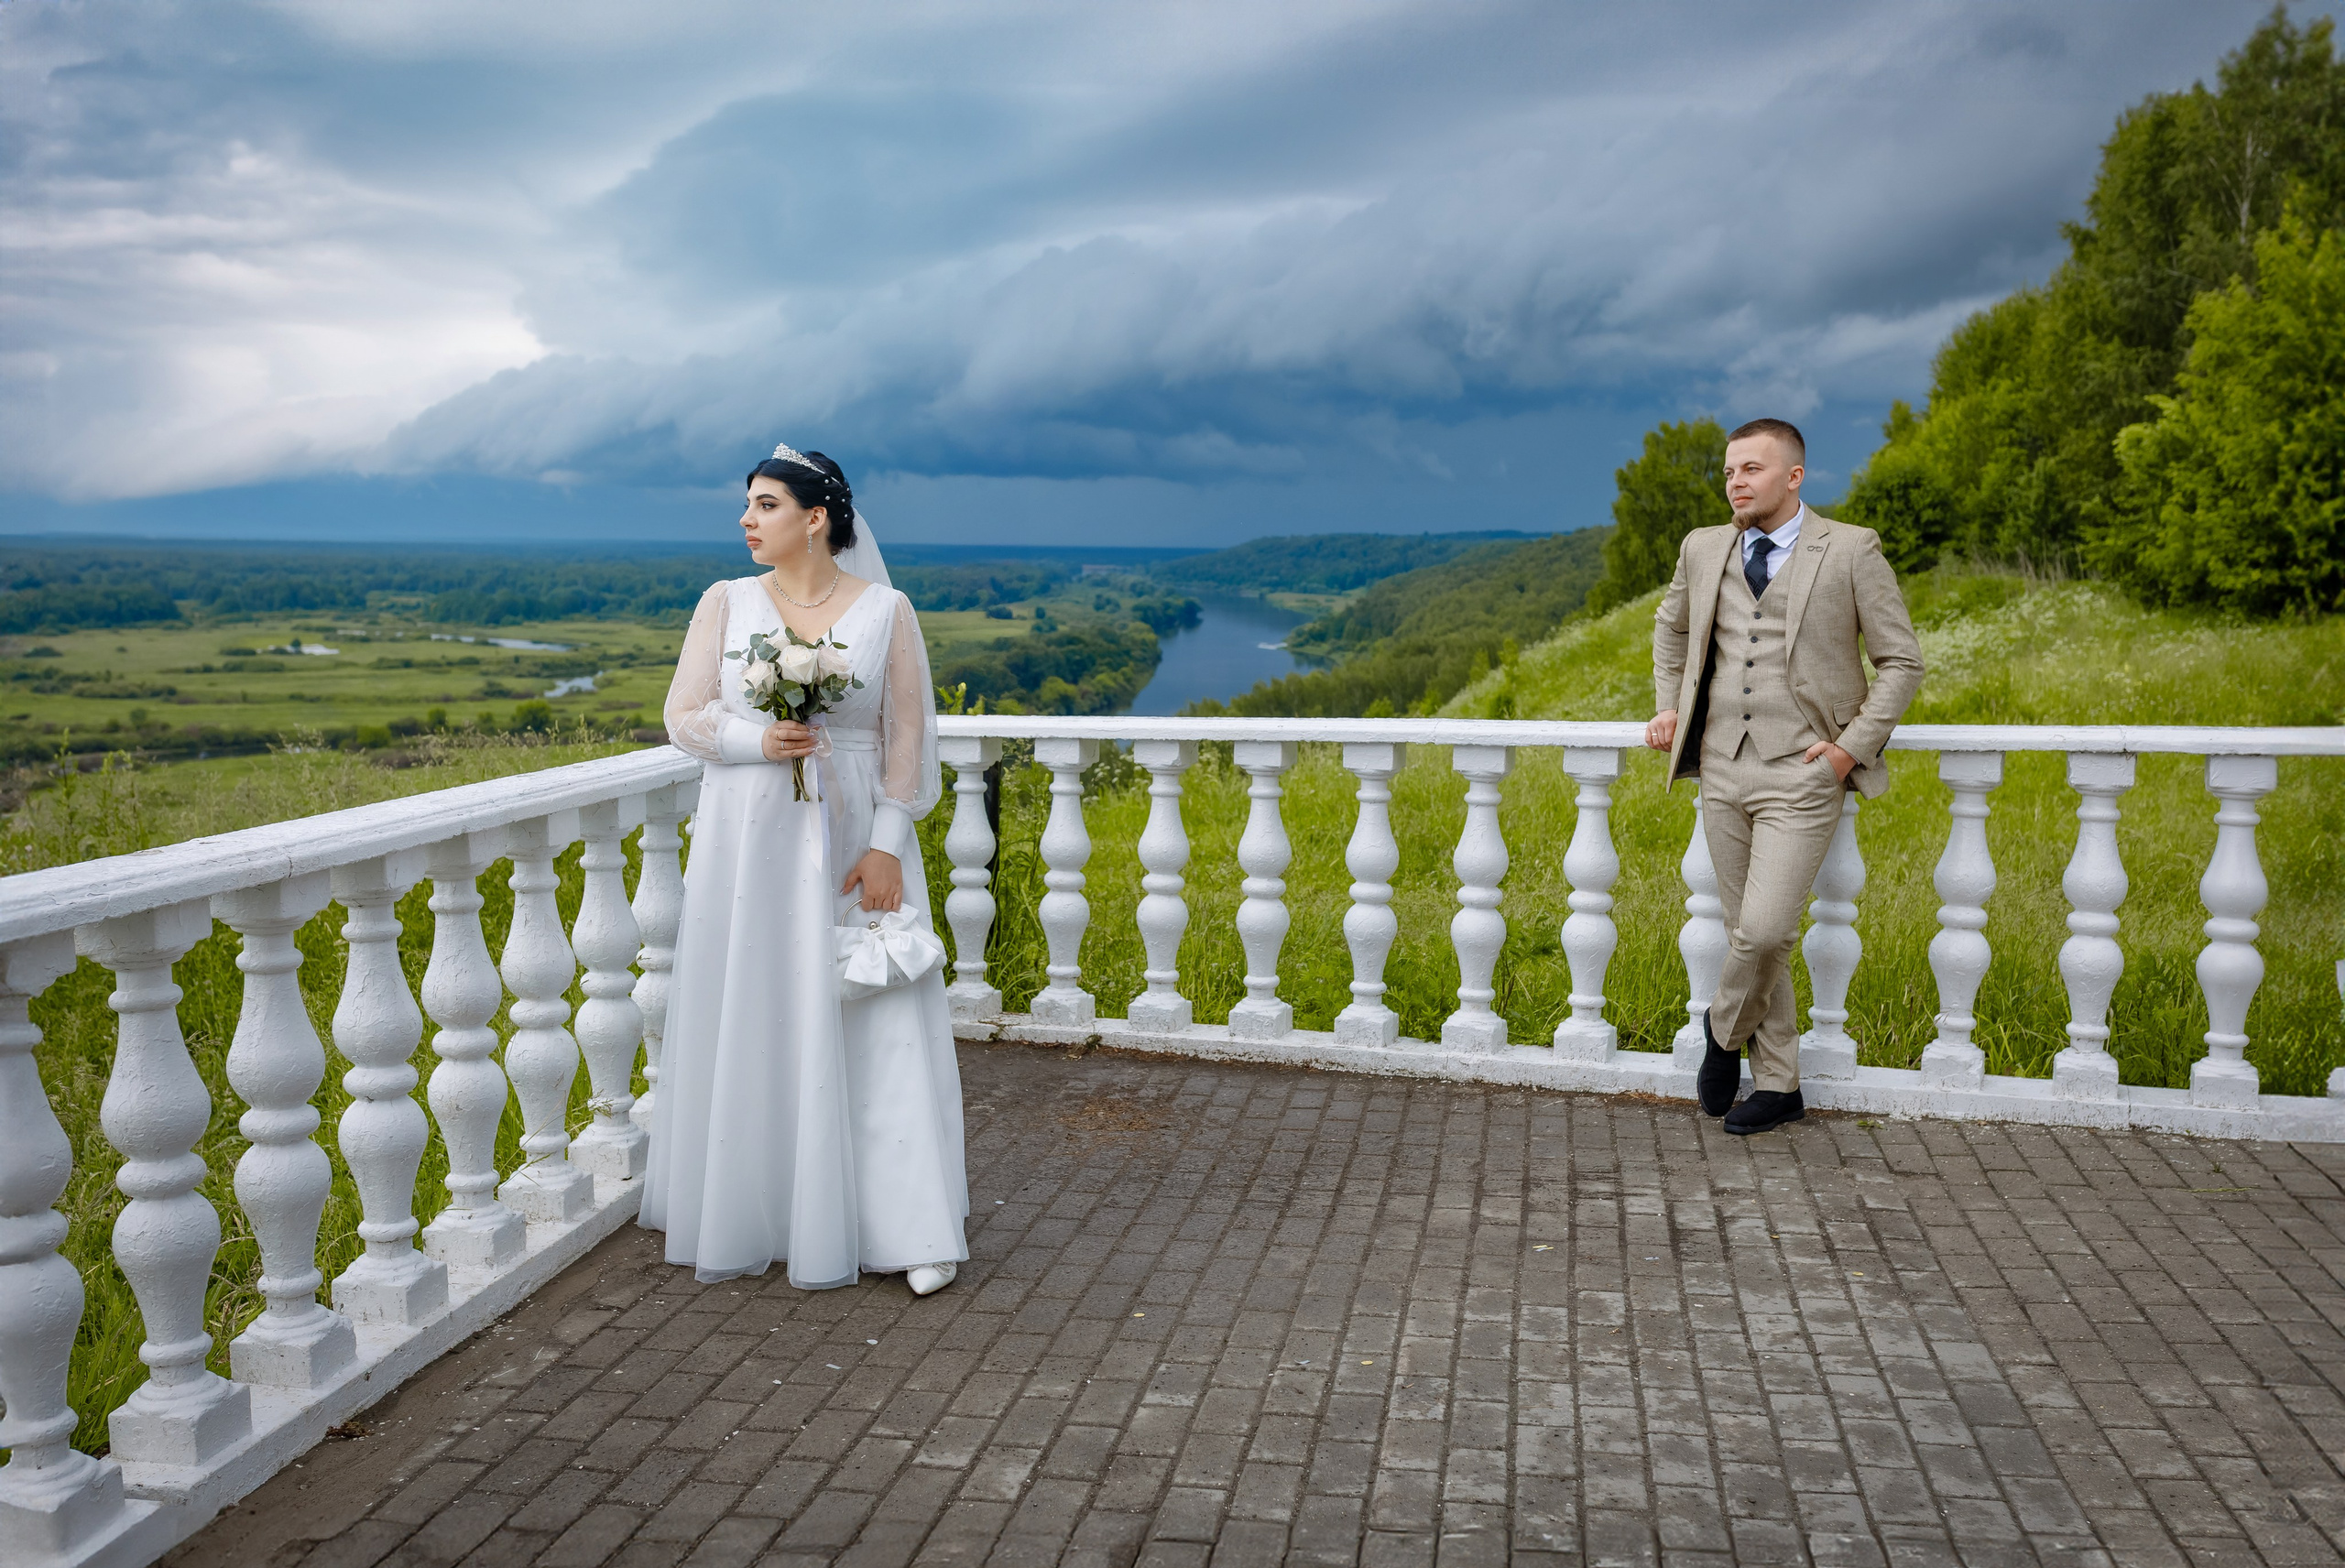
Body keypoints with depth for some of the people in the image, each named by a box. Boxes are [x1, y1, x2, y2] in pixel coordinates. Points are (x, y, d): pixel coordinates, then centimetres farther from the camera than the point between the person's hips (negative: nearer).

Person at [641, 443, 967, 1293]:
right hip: (749, 840, 2)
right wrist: (756, 742, -16)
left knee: (870, 1024, -2)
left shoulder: (886, 610, -1)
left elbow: (908, 736, -2)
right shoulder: (727, 601, 4)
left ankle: (911, 1231, 5)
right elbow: (684, 716, 3)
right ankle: (752, 1210, 23)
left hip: (852, 843, -2)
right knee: (750, 1022, 7)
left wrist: (886, 846, -9)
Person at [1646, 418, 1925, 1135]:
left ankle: (1725, 1028, 16)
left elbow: (1902, 660, 0)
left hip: (1801, 776, -4)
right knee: (1748, 933, 10)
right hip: (1722, 772, 5)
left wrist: (1853, 746, -9)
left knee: (1765, 932, -15)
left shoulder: (1851, 550, -3)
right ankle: (1777, 1083, 23)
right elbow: (1670, 625, 29)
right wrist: (1668, 707, 17)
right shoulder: (1703, 548, 9)